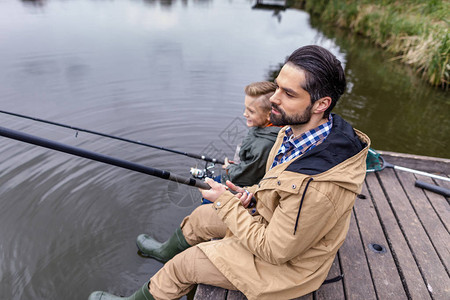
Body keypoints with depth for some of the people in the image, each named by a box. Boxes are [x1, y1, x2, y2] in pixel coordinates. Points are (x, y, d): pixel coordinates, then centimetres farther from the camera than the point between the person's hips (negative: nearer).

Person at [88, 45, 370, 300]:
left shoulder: (316, 187, -42)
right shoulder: (300, 128, -12)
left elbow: (274, 251, -28)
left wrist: (226, 202, -22)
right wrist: (256, 191, -7)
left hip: (286, 263, -8)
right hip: (276, 221, 8)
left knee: (185, 264, -1)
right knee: (200, 216, 17)